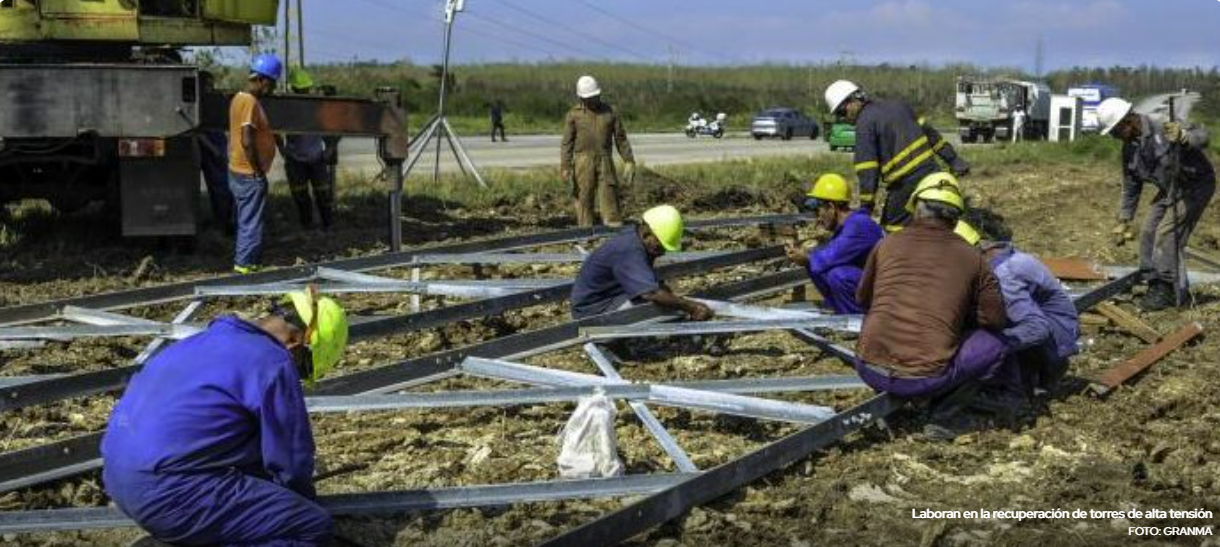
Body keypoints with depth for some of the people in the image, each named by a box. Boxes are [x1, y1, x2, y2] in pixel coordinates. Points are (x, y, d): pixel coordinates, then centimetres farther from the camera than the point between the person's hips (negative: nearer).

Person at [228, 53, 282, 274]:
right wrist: (259, 171, -18)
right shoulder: (250, 102, -19)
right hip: (250, 175, -10)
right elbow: (247, 141, -26)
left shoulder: (239, 98, 12)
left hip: (238, 172, 10)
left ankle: (245, 261, 24)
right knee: (251, 223, -3)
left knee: (246, 221, 17)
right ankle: (244, 264, 2)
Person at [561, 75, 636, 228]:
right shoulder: (574, 115, 0)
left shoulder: (609, 112, 7)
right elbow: (567, 143, -2)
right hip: (583, 162, -1)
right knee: (584, 198, 1)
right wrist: (565, 168, -9)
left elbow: (621, 138, 9)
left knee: (610, 197, -4)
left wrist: (629, 162, 2)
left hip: (605, 161, 1)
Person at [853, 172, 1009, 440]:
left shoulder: (888, 244, 8)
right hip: (927, 379, -3)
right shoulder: (971, 257, 4)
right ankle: (945, 416, 8)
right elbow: (994, 319, 10)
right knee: (993, 344, 18)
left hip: (870, 371, 3)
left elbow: (862, 299, 22)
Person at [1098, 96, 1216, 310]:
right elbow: (1130, 188, 10)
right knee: (1149, 233, 4)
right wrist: (1123, 223, 11)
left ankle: (1167, 290, -9)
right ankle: (1156, 286, 16)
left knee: (1167, 232, -16)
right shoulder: (1129, 148, 0)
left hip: (1196, 185, -8)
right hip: (1170, 189, 8)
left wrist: (1184, 137, -52)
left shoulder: (1164, 128, -24)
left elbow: (1204, 136, -30)